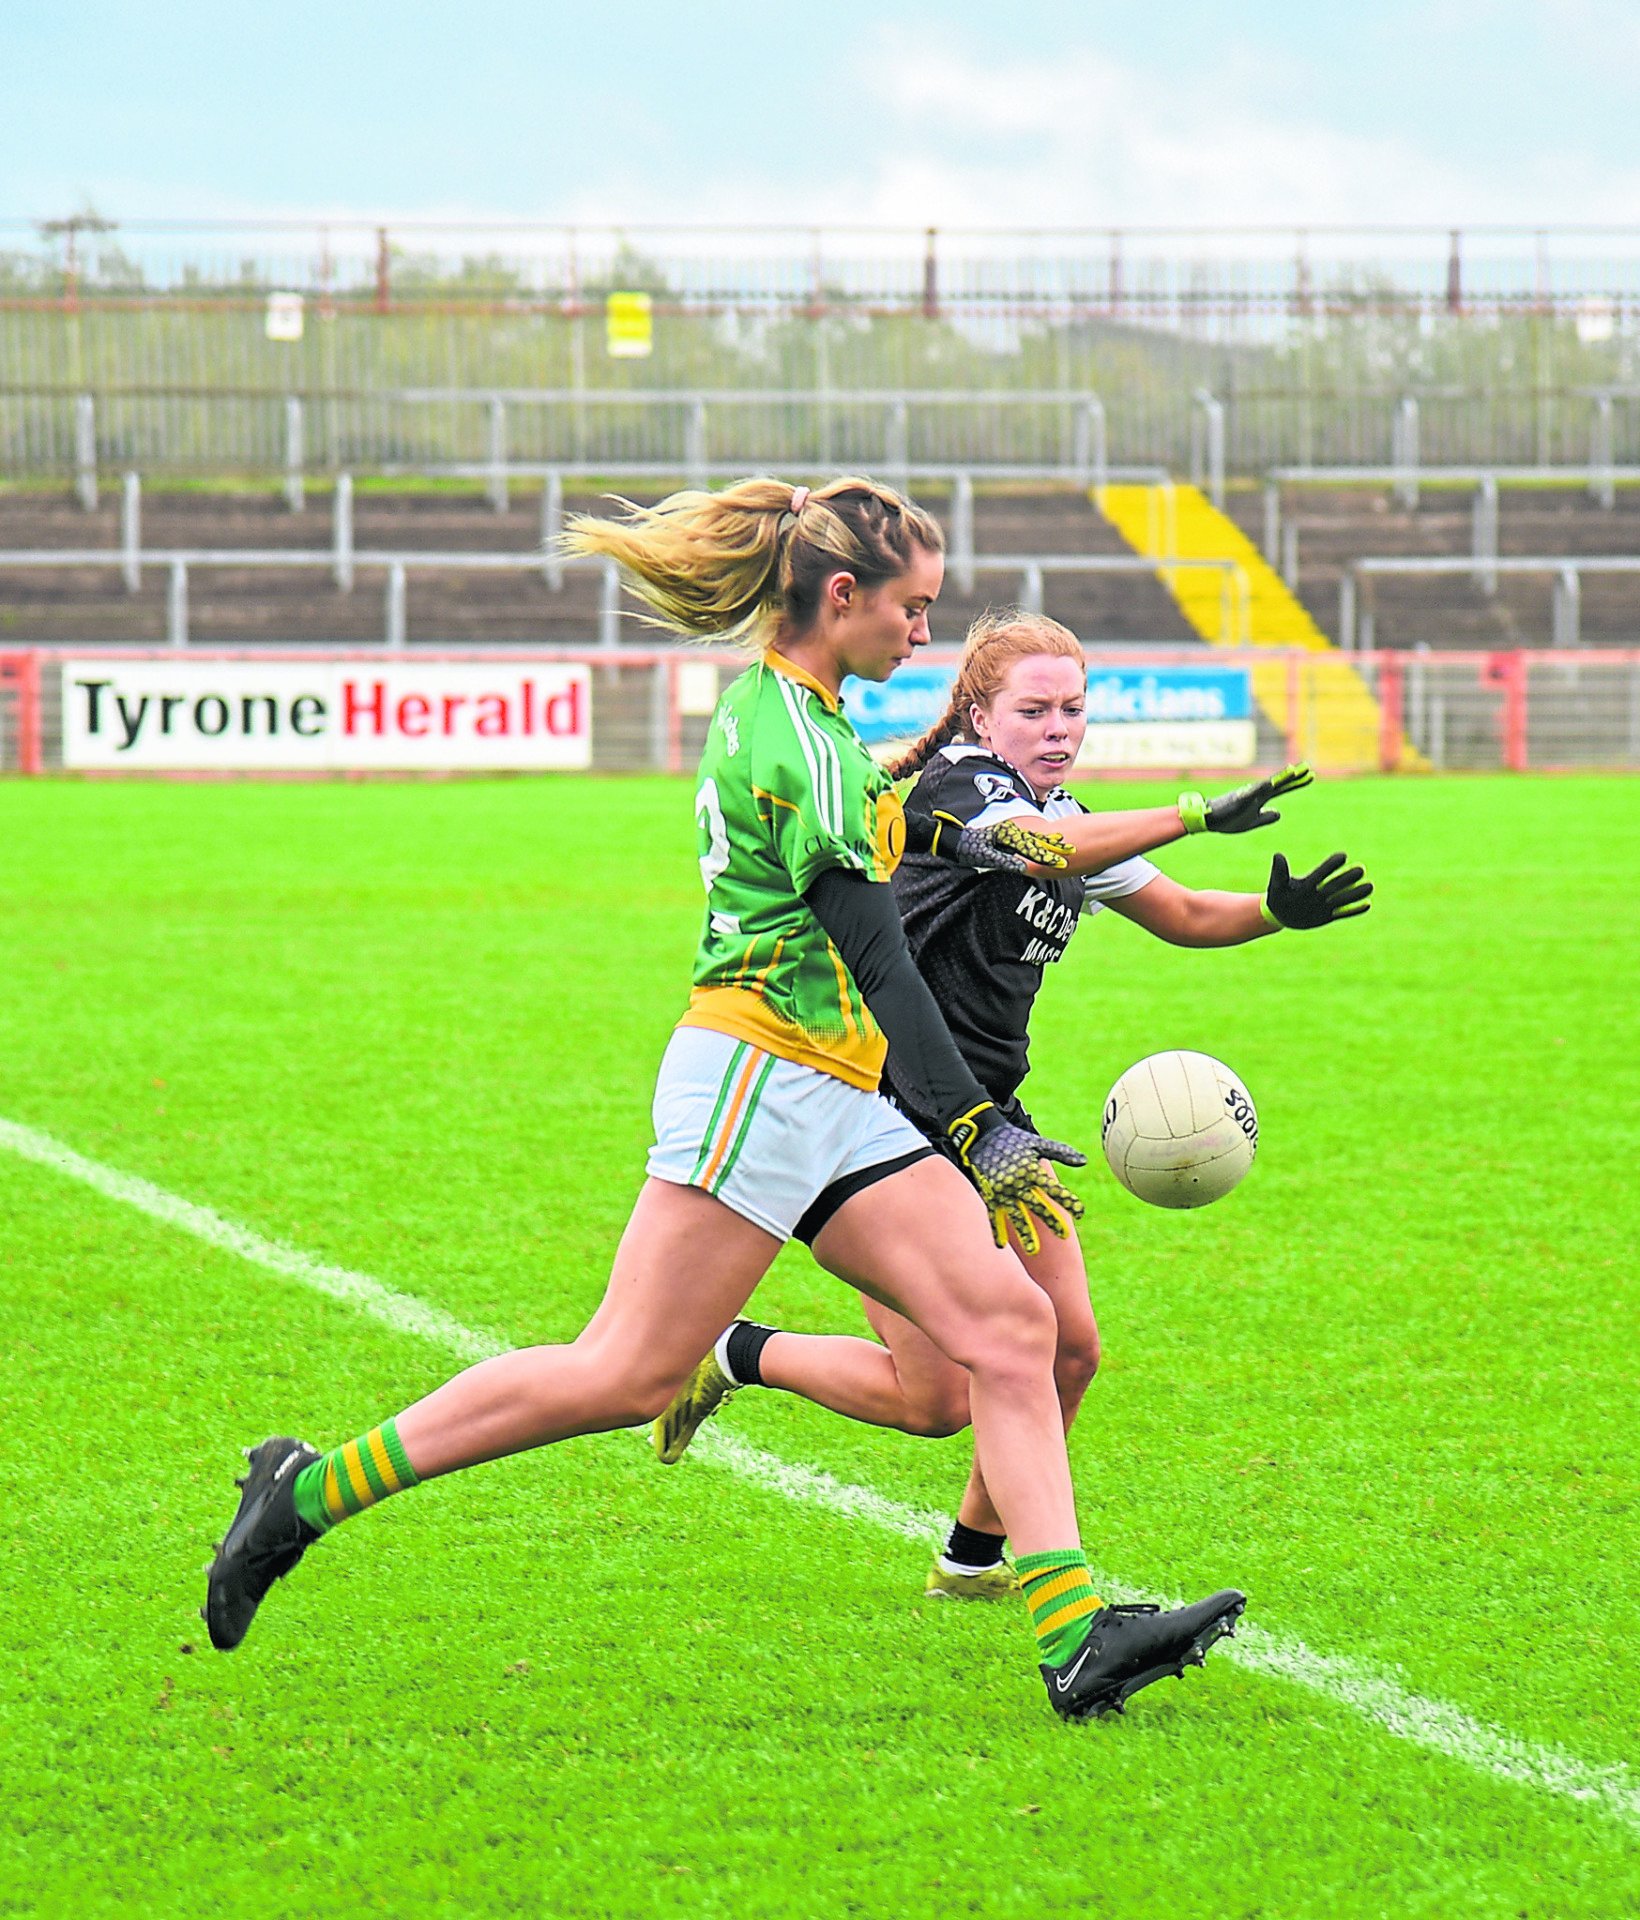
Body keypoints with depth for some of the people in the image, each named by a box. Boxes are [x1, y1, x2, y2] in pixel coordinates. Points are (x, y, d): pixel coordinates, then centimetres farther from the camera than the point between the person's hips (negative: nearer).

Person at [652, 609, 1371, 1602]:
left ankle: (976, 1558, 20)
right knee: (936, 1399, -9)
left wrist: (1274, 912, -1)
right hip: (888, 1114, -9)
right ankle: (736, 1354, 15)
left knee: (1068, 1348, 1)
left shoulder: (1067, 814, 11)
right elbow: (1036, 846, -38)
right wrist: (1196, 813, -46)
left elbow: (1179, 914, 19)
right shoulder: (953, 784, -16)